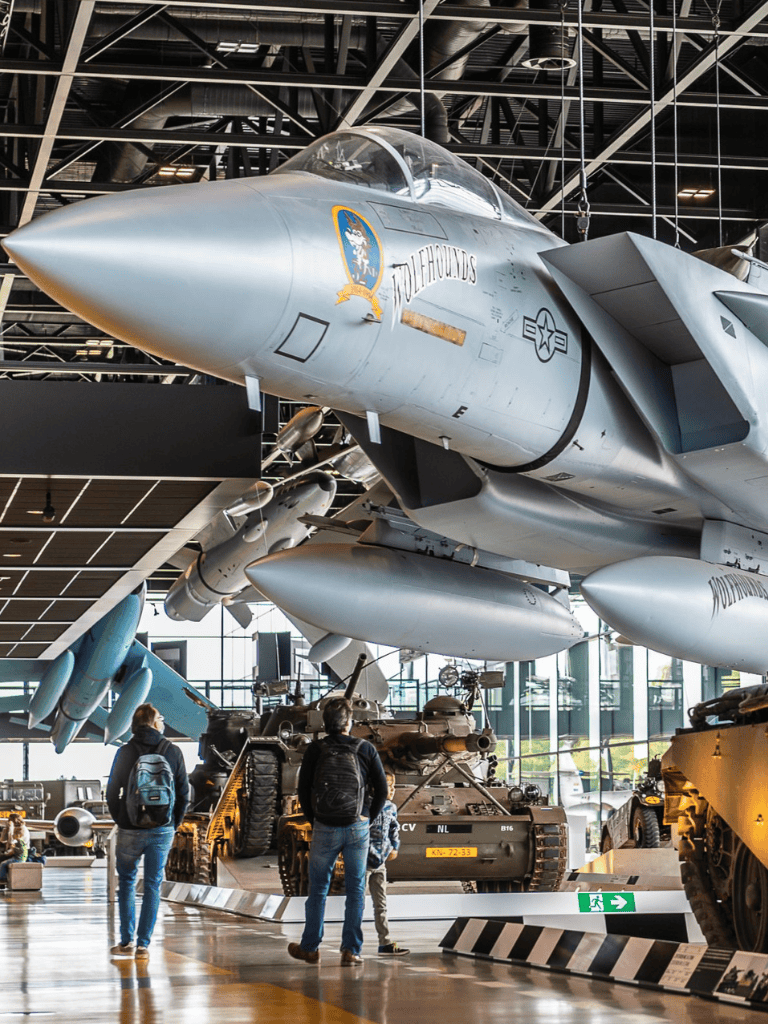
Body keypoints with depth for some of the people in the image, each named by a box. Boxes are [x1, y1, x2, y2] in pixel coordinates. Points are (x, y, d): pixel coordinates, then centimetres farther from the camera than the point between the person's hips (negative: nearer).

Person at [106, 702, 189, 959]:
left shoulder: (126, 752, -4)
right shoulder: (172, 752, -1)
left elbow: (112, 792, -1)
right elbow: (183, 793, 2)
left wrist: (121, 821, 11)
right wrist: (174, 823, 12)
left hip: (131, 830, -1)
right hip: (162, 830, 1)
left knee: (127, 883, 13)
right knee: (153, 886, 6)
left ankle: (126, 942, 10)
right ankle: (143, 945, 4)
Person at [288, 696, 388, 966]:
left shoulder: (314, 750, -4)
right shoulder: (365, 749, -3)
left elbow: (303, 791, 0)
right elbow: (382, 789, 1)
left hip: (324, 829, 0)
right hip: (358, 828, 0)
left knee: (318, 887, 12)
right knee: (355, 889, 8)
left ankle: (310, 947, 21)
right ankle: (351, 950, 7)